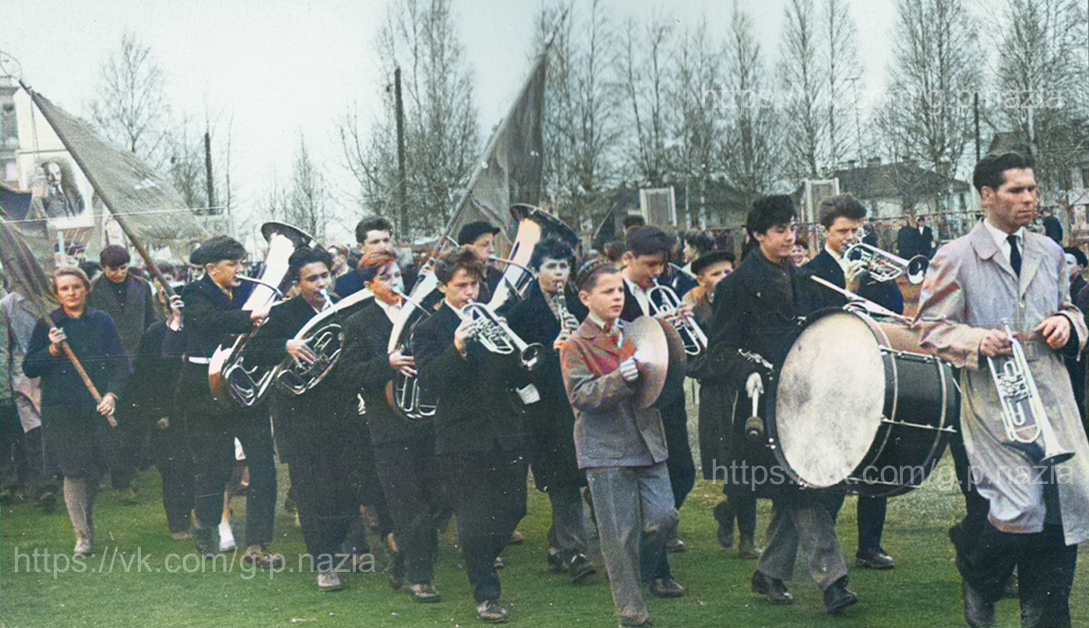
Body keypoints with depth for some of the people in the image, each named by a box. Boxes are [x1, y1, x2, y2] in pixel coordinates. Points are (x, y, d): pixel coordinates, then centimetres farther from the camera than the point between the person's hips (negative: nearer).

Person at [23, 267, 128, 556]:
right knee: (73, 471, -4)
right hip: (62, 410, -1)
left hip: (98, 407, 2)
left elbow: (121, 363, 5)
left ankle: (87, 523, 31)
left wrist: (111, 394, -10)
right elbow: (29, 369, 3)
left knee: (95, 470, 7)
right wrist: (52, 350, -14)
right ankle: (82, 535, 5)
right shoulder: (47, 326, 3)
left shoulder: (102, 321, 6)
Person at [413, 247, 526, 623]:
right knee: (475, 518, -2)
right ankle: (486, 594, 10)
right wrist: (458, 350, -32)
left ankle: (482, 562, 34)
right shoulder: (430, 329, -2)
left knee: (513, 508, 8)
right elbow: (430, 380, -16)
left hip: (505, 433, 5)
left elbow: (514, 368, 15)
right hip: (462, 439, -4)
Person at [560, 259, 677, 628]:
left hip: (647, 443, 5)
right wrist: (620, 378, -27)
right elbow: (581, 396, -13)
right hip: (607, 450, -5)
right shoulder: (576, 346, -2)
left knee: (664, 518, -4)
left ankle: (641, 574, 24)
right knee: (621, 535, -2)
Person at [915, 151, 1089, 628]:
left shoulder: (1049, 253, 14)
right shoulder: (955, 257, -2)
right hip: (993, 402, -5)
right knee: (1021, 508, -14)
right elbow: (929, 327, -2)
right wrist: (977, 340, -19)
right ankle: (977, 579, 19)